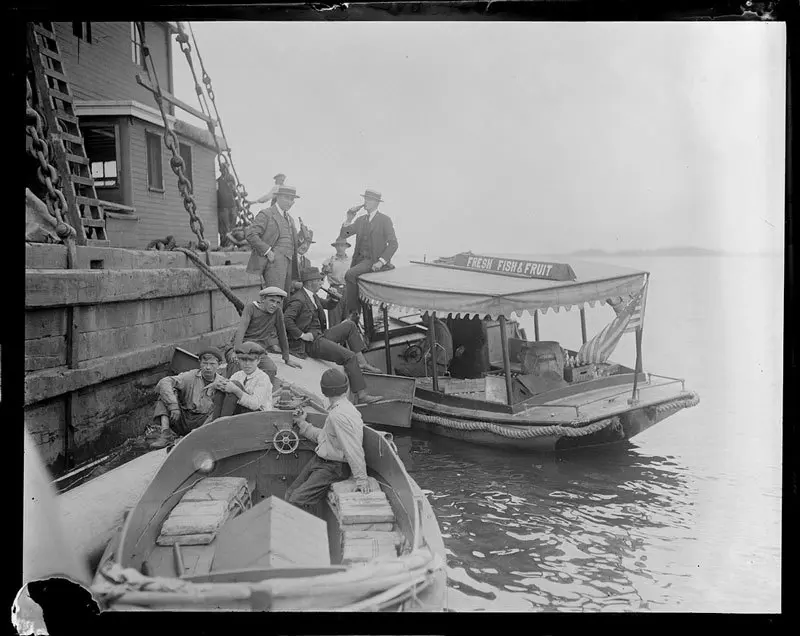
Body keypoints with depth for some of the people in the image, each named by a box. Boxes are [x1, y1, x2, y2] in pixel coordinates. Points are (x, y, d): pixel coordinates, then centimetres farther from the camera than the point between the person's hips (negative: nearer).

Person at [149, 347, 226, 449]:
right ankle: (165, 432, -27)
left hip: (203, 422, -1)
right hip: (182, 420, 1)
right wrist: (173, 406, -25)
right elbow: (164, 383, -13)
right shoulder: (190, 376, 1)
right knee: (167, 392, -14)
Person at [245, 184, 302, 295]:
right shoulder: (266, 214, -1)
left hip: (288, 263, 8)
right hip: (274, 261, -8)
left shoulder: (290, 219, 25)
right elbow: (250, 234, -11)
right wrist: (267, 251, -15)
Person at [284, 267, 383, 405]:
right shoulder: (298, 299, -17)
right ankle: (362, 395, -18)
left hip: (321, 335, 10)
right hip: (310, 343, -10)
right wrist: (301, 335, -25)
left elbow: (324, 305, 33)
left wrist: (334, 299, 11)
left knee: (349, 325, 11)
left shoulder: (312, 295, 13)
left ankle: (361, 362, 4)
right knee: (349, 357, -20)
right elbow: (286, 319, -30)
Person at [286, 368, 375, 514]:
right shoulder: (336, 411, 9)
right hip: (319, 460, 10)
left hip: (334, 467, -10)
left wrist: (361, 479, -29)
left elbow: (353, 449, -28)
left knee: (297, 501, -16)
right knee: (290, 494, 10)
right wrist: (302, 424, 28)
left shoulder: (339, 416, -25)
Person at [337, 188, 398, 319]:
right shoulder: (360, 219, 14)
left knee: (350, 274, -27)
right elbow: (343, 235, 11)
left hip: (374, 261, -6)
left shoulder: (385, 220, -3)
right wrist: (349, 218, -3)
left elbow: (393, 244, -7)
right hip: (360, 259, 6)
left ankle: (352, 311, -18)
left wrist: (381, 261, -18)